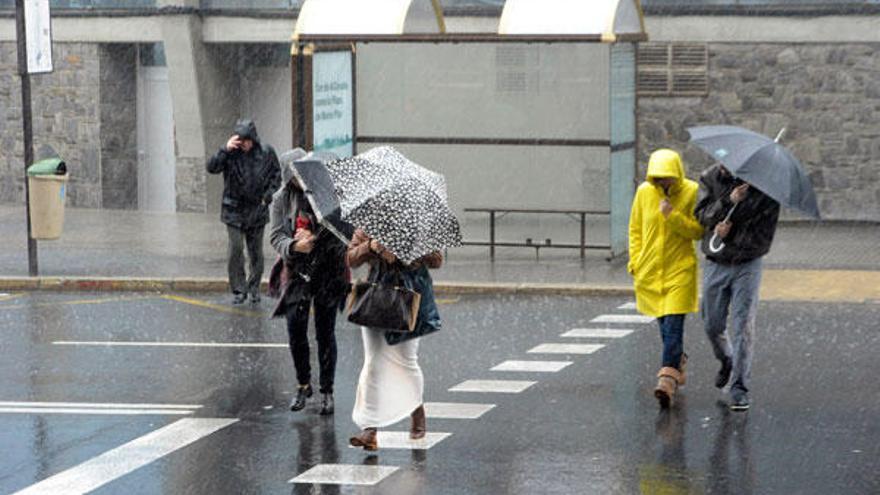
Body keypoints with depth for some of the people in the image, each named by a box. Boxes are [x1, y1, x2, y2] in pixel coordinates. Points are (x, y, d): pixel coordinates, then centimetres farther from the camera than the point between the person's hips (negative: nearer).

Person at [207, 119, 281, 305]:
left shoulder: (267, 153, -2)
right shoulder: (231, 154, -7)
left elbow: (276, 175, 9)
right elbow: (211, 168, -17)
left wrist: (268, 195, -2)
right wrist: (225, 150, -27)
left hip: (257, 209, 1)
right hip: (234, 210, -1)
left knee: (256, 251, 7)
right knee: (236, 249, -8)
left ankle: (254, 288, 20)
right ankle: (239, 290, 2)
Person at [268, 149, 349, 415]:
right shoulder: (282, 198, 2)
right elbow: (276, 235, -2)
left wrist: (315, 237, -21)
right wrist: (293, 246, -22)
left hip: (329, 270, -2)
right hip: (297, 271, 2)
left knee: (325, 331, 2)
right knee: (295, 327, -4)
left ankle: (327, 390, 14)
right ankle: (303, 385, 17)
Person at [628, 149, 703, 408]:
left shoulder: (691, 192, -7)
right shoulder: (644, 192, 2)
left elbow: (698, 231, -7)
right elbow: (635, 229, 12)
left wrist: (673, 216, -21)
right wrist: (635, 261, 5)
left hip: (680, 269, -4)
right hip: (650, 270, 4)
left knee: (673, 324, -14)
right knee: (664, 325, 14)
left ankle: (667, 379, -22)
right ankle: (678, 364, 37)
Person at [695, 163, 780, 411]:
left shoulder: (766, 190, -12)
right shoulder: (711, 178, -2)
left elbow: (763, 239, -10)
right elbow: (702, 215, -12)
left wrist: (730, 235, -19)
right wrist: (728, 201, -26)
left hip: (747, 265, -3)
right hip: (715, 265, 3)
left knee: (743, 327, -7)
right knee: (712, 326, 11)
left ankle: (739, 388, -1)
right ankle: (726, 361, 42)